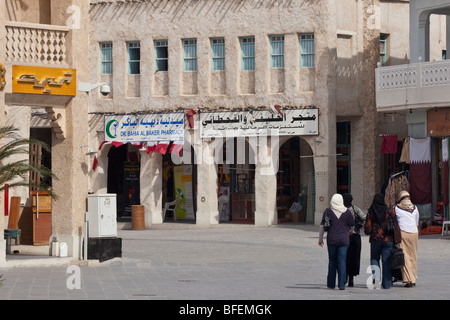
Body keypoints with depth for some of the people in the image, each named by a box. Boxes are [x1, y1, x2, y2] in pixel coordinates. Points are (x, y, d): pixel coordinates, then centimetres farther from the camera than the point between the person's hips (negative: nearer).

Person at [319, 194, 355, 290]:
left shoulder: (328, 211, -2)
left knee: (332, 261, 11)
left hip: (331, 240, 0)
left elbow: (322, 226, 1)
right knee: (342, 261, 1)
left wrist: (320, 239, 10)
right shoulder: (346, 212, 2)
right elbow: (352, 225, 8)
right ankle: (341, 284, -4)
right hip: (344, 240, 0)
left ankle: (331, 283, 13)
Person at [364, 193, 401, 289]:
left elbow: (367, 227, -2)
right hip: (388, 239, 0)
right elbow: (395, 226, -4)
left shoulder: (370, 212, -1)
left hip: (375, 239, 0)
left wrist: (369, 232, 21)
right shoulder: (390, 211, -1)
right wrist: (397, 240, 0)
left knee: (374, 258, 18)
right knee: (386, 261, 5)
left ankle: (376, 274, -8)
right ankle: (386, 283, 5)